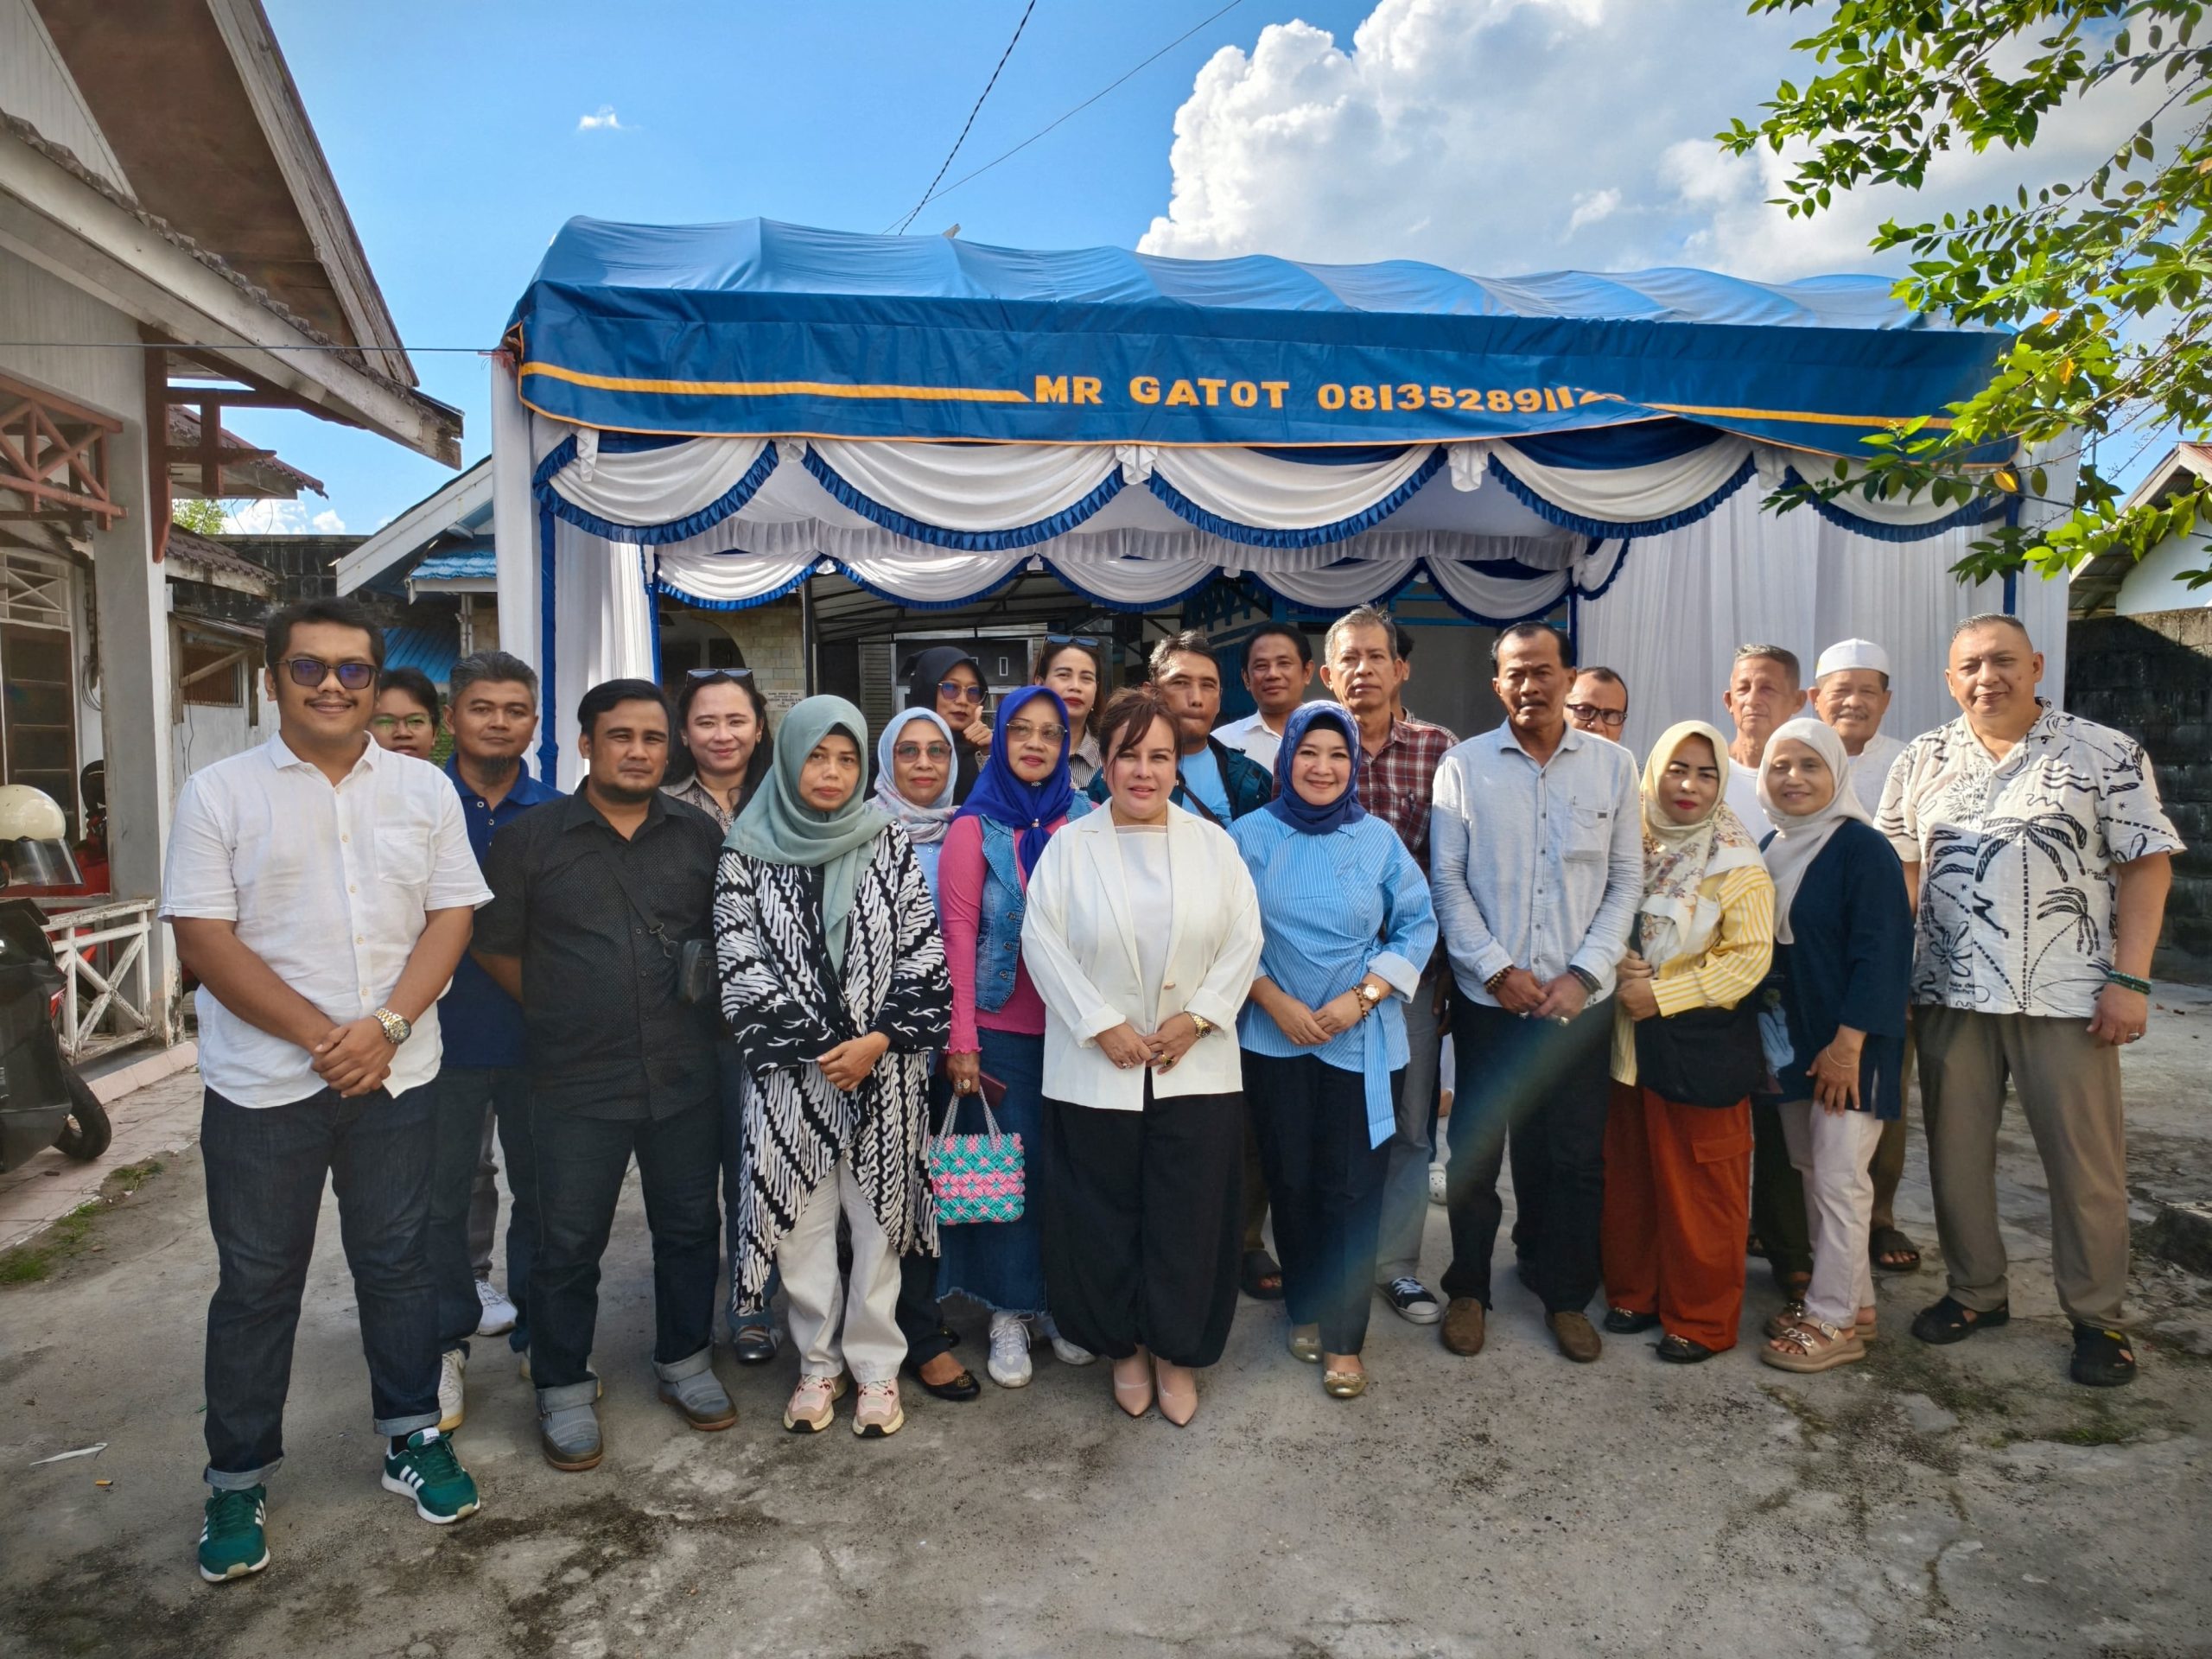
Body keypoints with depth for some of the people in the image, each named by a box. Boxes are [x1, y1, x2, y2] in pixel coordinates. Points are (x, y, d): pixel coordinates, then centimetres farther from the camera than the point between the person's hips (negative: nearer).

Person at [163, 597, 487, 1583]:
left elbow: (452, 917, 1)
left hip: (395, 1076, 2)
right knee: (255, 1283, 10)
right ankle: (238, 1478, 27)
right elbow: (203, 938, -8)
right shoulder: (219, 793, -2)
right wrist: (320, 1037, -14)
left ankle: (410, 1436, 30)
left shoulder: (425, 791, 5)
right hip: (262, 1085, -2)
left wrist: (384, 1026, -13)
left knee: (397, 1264, 13)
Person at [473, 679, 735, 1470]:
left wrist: (698, 1004, 6)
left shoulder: (700, 835, 4)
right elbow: (496, 947, 4)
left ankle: (684, 1362, 34)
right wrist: (562, 1014, 4)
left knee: (688, 1227, 14)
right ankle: (564, 1390, 27)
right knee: (569, 1243, 7)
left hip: (685, 1077, 3)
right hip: (576, 1084, -2)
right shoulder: (529, 838, -2)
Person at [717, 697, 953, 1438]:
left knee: (878, 1216, 7)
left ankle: (876, 1364, 22)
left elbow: (923, 954, 0)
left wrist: (879, 1041, -10)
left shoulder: (888, 844, 2)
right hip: (789, 1070, 0)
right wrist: (814, 1048, -8)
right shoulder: (749, 849, 1)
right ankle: (819, 1362, 25)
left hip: (884, 1068, 0)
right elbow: (739, 961, -3)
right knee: (803, 1221, 7)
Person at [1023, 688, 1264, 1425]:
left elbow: (1243, 940, 2)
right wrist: (1103, 1026, -12)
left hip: (1196, 1067, 1)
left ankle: (1177, 1352, 27)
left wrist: (1197, 1016, -9)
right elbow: (1043, 941, -6)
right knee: (1105, 1219, 8)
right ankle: (1125, 1347, 30)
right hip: (1097, 1070, -1)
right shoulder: (1070, 846, 0)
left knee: (1189, 1219, 7)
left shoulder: (1213, 843, 6)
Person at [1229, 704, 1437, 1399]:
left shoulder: (1378, 839, 0)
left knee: (1352, 1187, 1)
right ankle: (1305, 1310, 30)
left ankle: (1344, 1339, 15)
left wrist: (1362, 996, -10)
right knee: (1291, 1181, 9)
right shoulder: (1250, 837, -1)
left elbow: (1417, 925, 2)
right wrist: (1277, 1002, -11)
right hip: (1276, 1037, 0)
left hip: (1363, 1041, 0)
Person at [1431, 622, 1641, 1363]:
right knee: (1475, 1149, 8)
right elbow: (1446, 881, -2)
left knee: (1575, 1155, 9)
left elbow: (1627, 880, 3)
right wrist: (1498, 970, -9)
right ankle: (1467, 1289, 26)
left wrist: (1584, 974, -7)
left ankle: (1565, 1295, 28)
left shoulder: (1613, 766, 3)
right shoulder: (1464, 765, 0)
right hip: (1488, 995, -1)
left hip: (1579, 998, 1)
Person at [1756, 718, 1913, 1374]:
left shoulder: (1863, 848, -12)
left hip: (1848, 1045, -7)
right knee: (1810, 1170, 13)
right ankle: (1853, 1299, 26)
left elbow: (1881, 952, -16)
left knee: (1839, 1177, -2)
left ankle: (1834, 1320, 8)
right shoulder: (1771, 849, 8)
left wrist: (1848, 1043, -18)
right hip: (1791, 1038, 7)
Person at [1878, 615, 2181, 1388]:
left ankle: (2097, 1316, 22)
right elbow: (1897, 866, 8)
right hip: (1949, 994, 3)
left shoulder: (2106, 754, -1)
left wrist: (2129, 980, -10)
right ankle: (1975, 1292, 27)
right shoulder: (1923, 760, 7)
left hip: (2067, 996, -2)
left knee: (2086, 1162, 6)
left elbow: (2146, 866, -3)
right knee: (1955, 1152, 11)